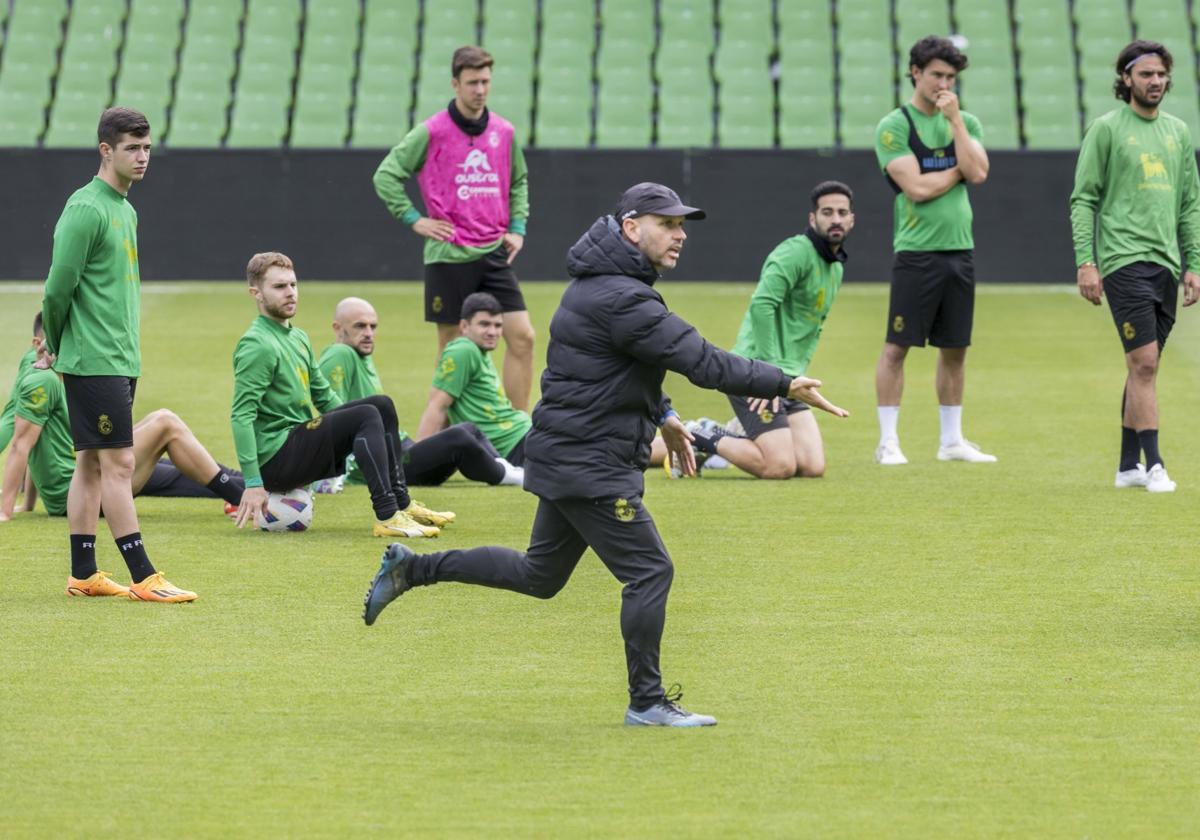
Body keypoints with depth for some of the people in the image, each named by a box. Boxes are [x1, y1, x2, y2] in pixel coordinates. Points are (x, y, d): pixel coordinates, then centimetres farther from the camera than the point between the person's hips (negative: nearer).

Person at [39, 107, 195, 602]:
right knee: (118, 463, -8)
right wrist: (56, 346, -1)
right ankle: (143, 579, -9)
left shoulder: (125, 210, 15)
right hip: (94, 361, -9)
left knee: (92, 464, 11)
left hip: (120, 359, 9)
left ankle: (83, 575, 14)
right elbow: (59, 286, -15)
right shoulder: (86, 209, -14)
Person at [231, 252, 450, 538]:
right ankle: (386, 517, -26)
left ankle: (401, 503, 4)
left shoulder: (298, 338, 16)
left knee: (382, 405, 5)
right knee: (367, 415, -19)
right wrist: (253, 483, -25)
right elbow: (242, 417, -20)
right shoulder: (256, 345, -14)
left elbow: (324, 396, 25)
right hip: (274, 458, -9)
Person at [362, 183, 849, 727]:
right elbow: (703, 362, -26)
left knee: (540, 575, 21)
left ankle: (412, 568, 25)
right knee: (649, 571, -5)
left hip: (568, 456, 11)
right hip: (590, 466, -11)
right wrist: (786, 386, -23)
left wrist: (662, 416, 24)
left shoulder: (603, 283, 11)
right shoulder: (621, 300, -22)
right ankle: (647, 703, 1)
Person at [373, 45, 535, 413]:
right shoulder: (432, 132, -5)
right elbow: (386, 175, -1)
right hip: (449, 255, -3)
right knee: (452, 346, 3)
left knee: (522, 337, -6)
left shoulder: (503, 131, 7)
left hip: (495, 252, 4)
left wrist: (517, 227, 12)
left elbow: (519, 181, 24)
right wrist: (414, 219, -6)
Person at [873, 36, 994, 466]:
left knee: (955, 349, 10)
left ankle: (952, 440, 17)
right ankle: (888, 441, 2)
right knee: (897, 347, -3)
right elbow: (916, 187, -14)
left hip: (960, 250, 5)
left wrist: (954, 119, -5)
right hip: (917, 251, -5)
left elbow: (978, 173, -5)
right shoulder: (894, 127, -5)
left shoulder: (965, 122, 12)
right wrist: (958, 171, -2)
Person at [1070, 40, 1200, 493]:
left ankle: (1128, 465, 16)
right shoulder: (1106, 129, -2)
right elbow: (1083, 199, -4)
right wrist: (1085, 262, -11)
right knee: (1144, 362, -13)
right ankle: (1154, 466, -13)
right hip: (1124, 260, -6)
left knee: (1144, 367, 9)